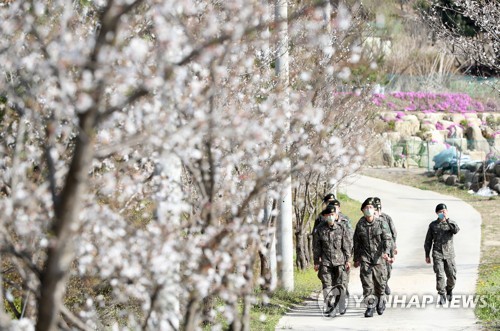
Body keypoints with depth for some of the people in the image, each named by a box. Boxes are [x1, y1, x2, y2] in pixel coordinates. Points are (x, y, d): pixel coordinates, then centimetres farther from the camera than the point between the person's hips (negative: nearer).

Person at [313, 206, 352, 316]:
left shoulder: (341, 229, 3)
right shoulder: (320, 231, 4)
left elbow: (347, 245, 6)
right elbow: (316, 247, 9)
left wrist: (347, 260, 3)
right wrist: (316, 262, 7)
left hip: (339, 261, 0)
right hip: (325, 262, 0)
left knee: (338, 285, 4)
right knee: (327, 285, -8)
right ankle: (330, 307, -8)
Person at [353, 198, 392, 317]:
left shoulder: (381, 223, -2)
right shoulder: (360, 225, 5)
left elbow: (387, 239, -8)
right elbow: (356, 243, 12)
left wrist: (386, 252, -25)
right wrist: (356, 259, 13)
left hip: (379, 257, -1)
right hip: (365, 257, 1)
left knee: (380, 282, 6)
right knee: (367, 283, -8)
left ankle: (380, 302, 29)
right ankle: (370, 306, -7)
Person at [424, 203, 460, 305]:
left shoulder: (451, 223, 7)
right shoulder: (433, 225, 9)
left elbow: (456, 230, -18)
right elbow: (428, 241, 13)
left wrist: (447, 219, -20)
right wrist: (427, 255, 10)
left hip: (449, 254, 1)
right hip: (437, 253, -1)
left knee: (452, 275, 3)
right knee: (440, 275, -13)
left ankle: (449, 290, 30)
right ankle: (442, 296, -9)